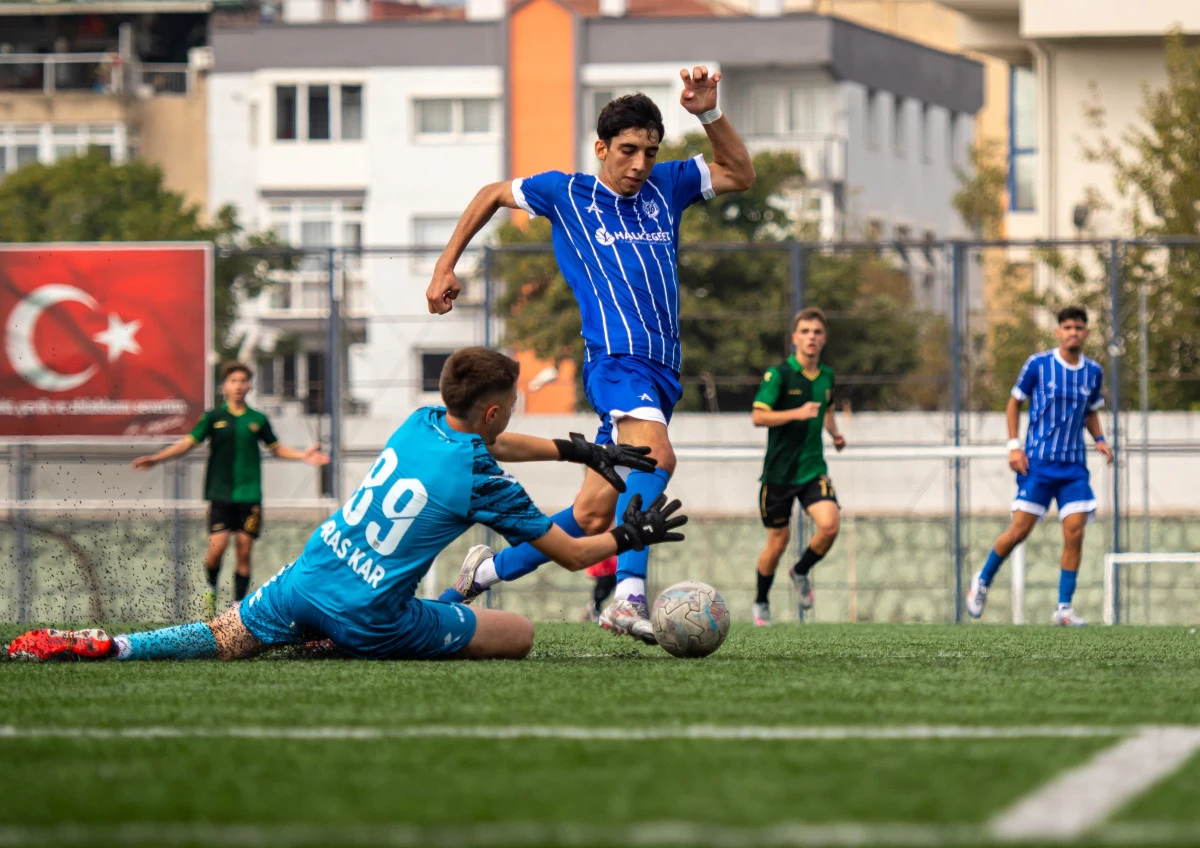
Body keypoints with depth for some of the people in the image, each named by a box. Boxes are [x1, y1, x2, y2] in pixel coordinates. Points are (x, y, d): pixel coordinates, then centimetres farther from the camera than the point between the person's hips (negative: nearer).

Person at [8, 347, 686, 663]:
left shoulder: (421, 424, 9)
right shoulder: (482, 483, -10)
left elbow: (488, 444, 33)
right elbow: (572, 554, -1)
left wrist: (581, 450, 35)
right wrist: (632, 538, 17)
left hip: (308, 579, 6)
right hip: (369, 618, -6)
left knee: (219, 640, 23)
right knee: (519, 633, 5)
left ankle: (103, 646, -4)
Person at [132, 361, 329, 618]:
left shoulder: (258, 420, 9)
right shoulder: (213, 417, 4)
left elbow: (276, 448, 20)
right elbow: (188, 442, 2)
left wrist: (303, 455, 7)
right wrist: (156, 458, -9)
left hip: (249, 494, 2)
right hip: (221, 493, -2)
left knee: (244, 551, 0)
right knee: (217, 547, -13)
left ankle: (238, 606, 9)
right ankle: (210, 589, 15)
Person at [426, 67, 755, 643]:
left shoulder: (666, 186, 16)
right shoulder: (565, 193, 7)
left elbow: (740, 176, 23)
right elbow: (492, 195, 22)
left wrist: (709, 115, 9)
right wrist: (446, 265, 22)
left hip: (661, 373, 6)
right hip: (616, 358, -6)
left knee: (593, 514, 6)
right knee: (657, 456, -34)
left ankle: (484, 575, 22)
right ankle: (628, 596, -45)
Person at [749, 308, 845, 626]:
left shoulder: (826, 376, 8)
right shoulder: (778, 374, -10)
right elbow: (758, 416, -18)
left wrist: (835, 433, 10)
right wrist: (797, 413, -29)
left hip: (813, 468, 4)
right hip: (779, 470, -4)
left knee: (830, 525, -18)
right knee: (778, 540, 3)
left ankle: (801, 572, 12)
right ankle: (761, 602, 27)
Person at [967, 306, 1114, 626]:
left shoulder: (1093, 372, 6)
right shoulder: (1038, 364, -4)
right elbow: (1014, 402, 6)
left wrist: (1099, 439, 2)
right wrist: (1014, 446, -3)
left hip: (1074, 467, 3)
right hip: (1037, 463, -3)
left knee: (1074, 533, -8)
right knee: (1020, 530, -5)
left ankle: (1064, 607, -1)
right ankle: (982, 581, 20)